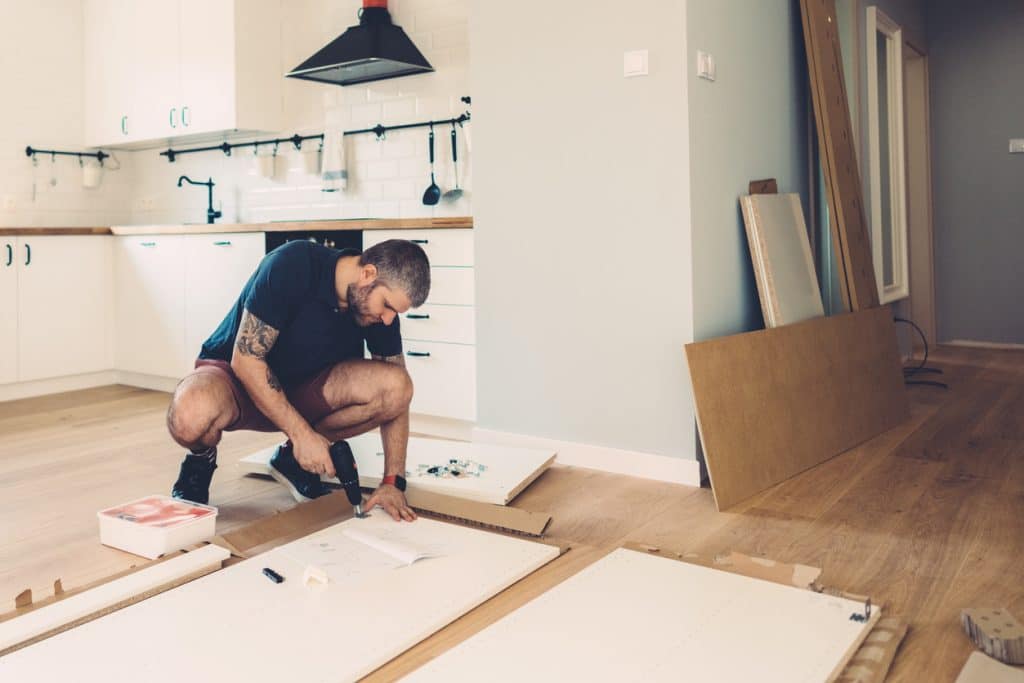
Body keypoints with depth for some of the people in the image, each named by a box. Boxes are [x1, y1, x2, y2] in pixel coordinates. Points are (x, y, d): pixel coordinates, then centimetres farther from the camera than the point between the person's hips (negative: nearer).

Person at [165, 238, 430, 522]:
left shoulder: (381, 306, -11)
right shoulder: (294, 264, -27)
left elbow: (396, 393, -5)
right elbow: (246, 359, -25)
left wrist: (392, 482, -13)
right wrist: (302, 434, -28)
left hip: (300, 386, 5)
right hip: (234, 373, -4)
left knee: (395, 386, -22)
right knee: (191, 416, -40)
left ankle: (292, 458, 0)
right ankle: (201, 458, -1)